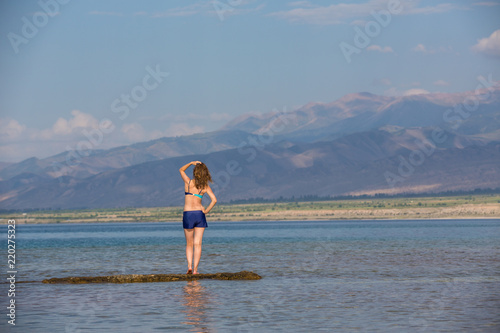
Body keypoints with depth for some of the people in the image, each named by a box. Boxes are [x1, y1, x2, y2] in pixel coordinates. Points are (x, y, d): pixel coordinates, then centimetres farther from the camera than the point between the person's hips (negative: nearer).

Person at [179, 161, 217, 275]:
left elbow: (181, 170, 14)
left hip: (188, 214, -1)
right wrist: (206, 210, 1)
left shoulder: (188, 182, -4)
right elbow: (214, 200, -9)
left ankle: (189, 266, -2)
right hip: (199, 214, 1)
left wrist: (191, 163, 4)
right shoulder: (205, 186, -1)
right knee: (197, 244, 3)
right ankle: (195, 269, -2)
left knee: (189, 244, 13)